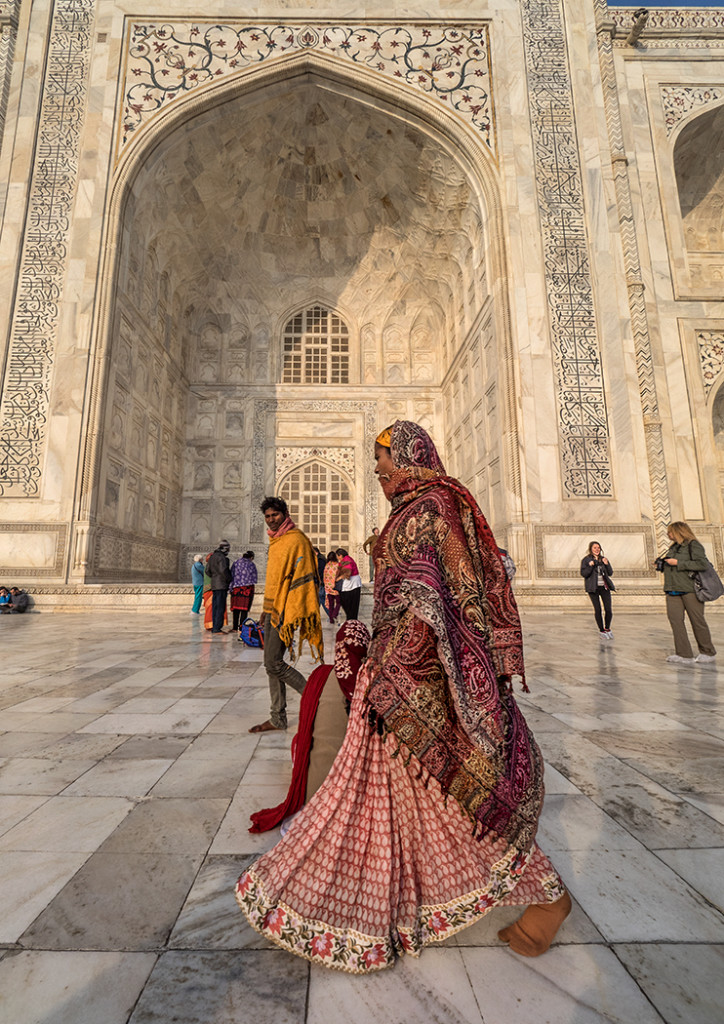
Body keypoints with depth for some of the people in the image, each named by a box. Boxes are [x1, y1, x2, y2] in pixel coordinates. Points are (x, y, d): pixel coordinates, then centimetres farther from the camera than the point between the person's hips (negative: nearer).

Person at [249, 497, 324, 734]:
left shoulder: (296, 540, -12)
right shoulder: (275, 542, 16)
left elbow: (302, 579, -18)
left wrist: (290, 615, -22)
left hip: (285, 611, -9)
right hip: (272, 610, 9)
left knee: (274, 664, -7)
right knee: (272, 663, 10)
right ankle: (278, 718, 20)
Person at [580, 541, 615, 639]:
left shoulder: (603, 559, 12)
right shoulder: (586, 560, 0)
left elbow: (610, 573, 11)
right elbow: (583, 573, -8)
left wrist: (607, 564, -6)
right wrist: (590, 566, -22)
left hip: (604, 587, 3)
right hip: (593, 588, -3)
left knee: (608, 609, -1)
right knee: (597, 610, -2)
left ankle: (607, 628, 22)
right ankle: (602, 631, 12)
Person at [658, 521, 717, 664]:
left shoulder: (693, 544, -4)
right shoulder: (673, 547, 18)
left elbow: (702, 564, -17)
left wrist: (677, 563, -16)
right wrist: (662, 563, 9)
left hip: (690, 589, -6)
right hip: (673, 590, 7)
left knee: (697, 621, 3)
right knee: (674, 618, -5)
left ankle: (708, 652, 20)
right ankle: (684, 655, -3)